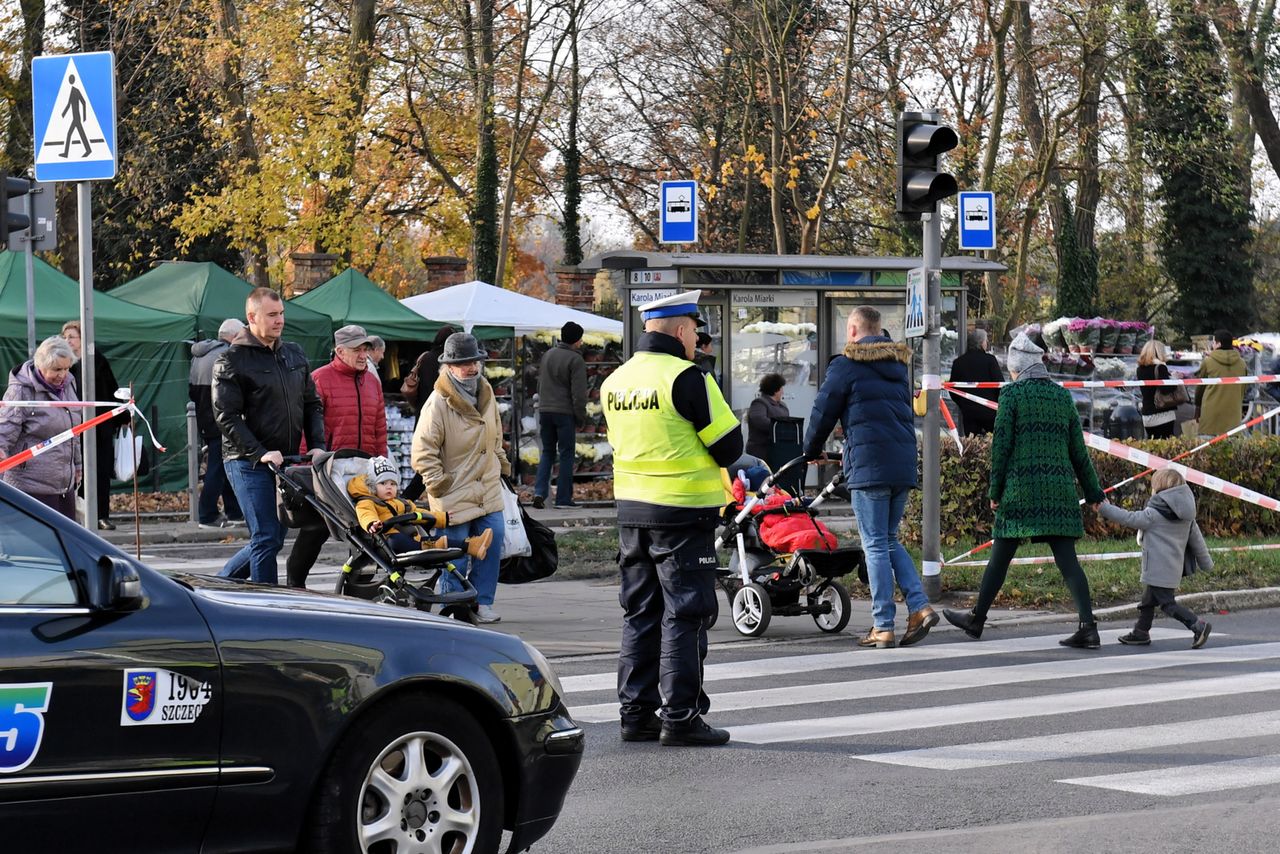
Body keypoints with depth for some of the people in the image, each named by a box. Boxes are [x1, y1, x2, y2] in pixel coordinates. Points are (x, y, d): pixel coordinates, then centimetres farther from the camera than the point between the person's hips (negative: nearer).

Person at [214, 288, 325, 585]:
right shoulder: (232, 360, -7)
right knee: (266, 539, -10)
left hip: (286, 461, 7)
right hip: (248, 463, -7)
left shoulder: (294, 355, 14)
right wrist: (260, 453, -21)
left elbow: (312, 404, 19)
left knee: (273, 539, 11)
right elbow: (226, 416, -13)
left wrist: (317, 445, 3)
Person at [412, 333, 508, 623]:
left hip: (488, 488, 7)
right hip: (455, 491, -7)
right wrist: (436, 482, -17)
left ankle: (482, 602, 14)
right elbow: (423, 447, -16)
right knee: (455, 550, -2)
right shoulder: (438, 403, -17)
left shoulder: (485, 393, 7)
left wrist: (501, 463, 23)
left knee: (492, 542, 3)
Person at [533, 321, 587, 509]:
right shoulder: (575, 360, -10)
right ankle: (563, 498, 3)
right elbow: (579, 393, -12)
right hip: (565, 412, -6)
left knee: (547, 452, 14)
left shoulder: (547, 355, 11)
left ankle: (540, 492, -1)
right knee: (566, 454, 2)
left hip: (545, 411, 6)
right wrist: (580, 419, -5)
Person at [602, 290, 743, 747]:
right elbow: (729, 446, -12)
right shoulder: (686, 378, -15)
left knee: (640, 614, 12)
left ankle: (636, 713, 15)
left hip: (631, 508, 7)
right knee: (683, 615, -2)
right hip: (683, 509, -7)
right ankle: (680, 717, -1)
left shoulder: (616, 381, 9)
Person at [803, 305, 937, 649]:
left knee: (876, 545, -2)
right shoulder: (898, 364, 18)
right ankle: (920, 606, 0)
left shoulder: (846, 366, -2)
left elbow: (823, 412, 0)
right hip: (904, 463, 6)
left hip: (868, 464, -6)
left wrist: (812, 450, 20)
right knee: (890, 540, 17)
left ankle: (883, 627, -3)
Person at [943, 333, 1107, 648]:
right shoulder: (1062, 395, 11)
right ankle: (1088, 625, -13)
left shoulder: (1012, 393, -2)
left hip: (1021, 486, -4)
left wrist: (995, 490, 1)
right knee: (1067, 558, -1)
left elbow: (1001, 444, -5)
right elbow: (1078, 449, 12)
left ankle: (976, 619, 20)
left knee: (1001, 555, 7)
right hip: (1060, 487, 4)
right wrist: (1093, 492, 17)